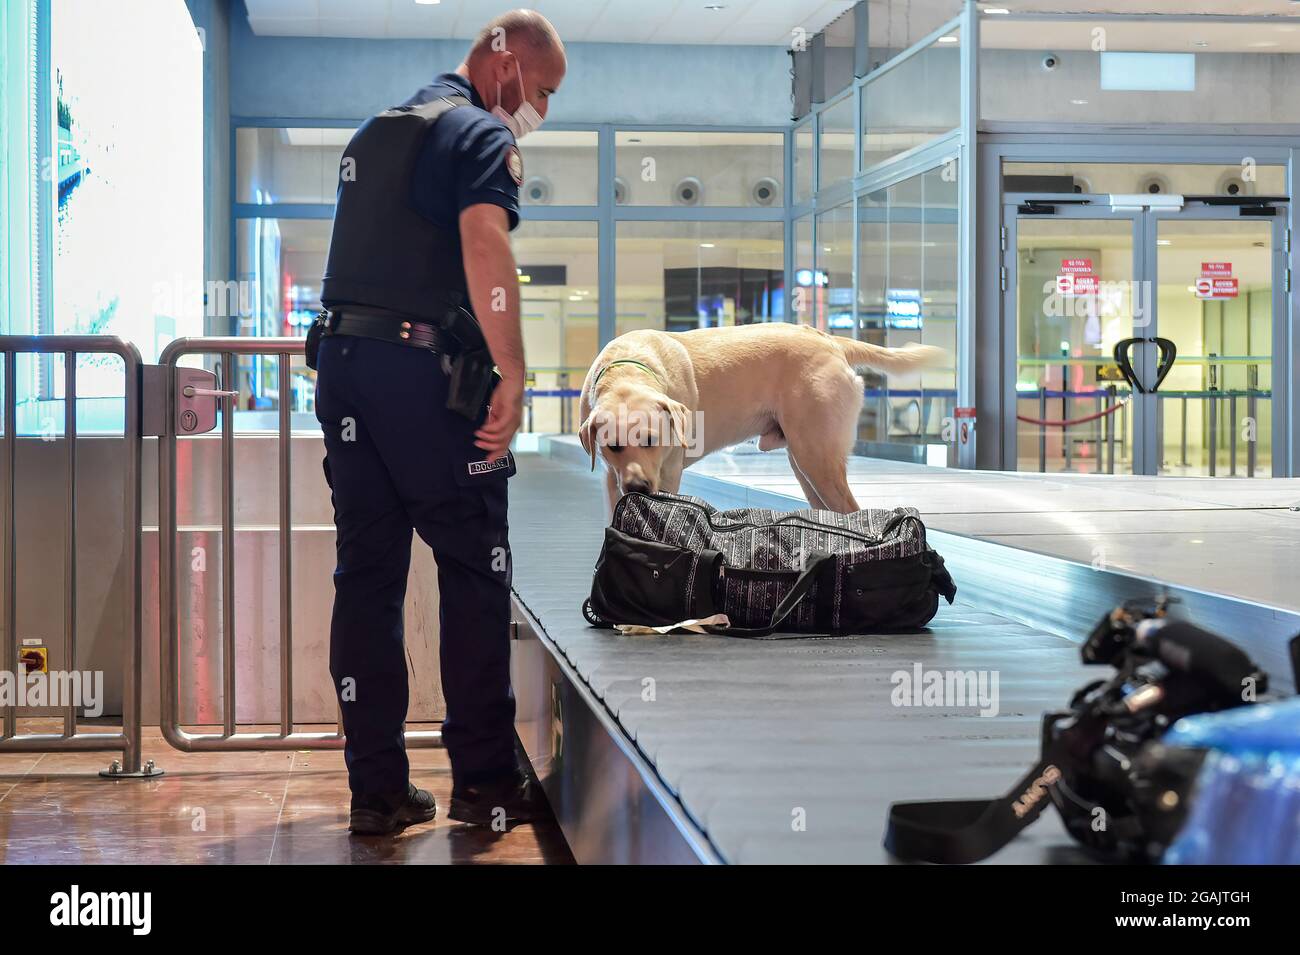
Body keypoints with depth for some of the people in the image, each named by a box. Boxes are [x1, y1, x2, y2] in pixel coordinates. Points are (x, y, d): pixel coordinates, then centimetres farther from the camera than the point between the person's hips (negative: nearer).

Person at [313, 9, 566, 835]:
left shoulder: (375, 134, 23)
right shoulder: (481, 136, -6)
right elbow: (485, 248, -22)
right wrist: (512, 379, -25)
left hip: (343, 362, 8)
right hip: (425, 370, -8)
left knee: (367, 574, 7)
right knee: (475, 572, 1)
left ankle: (377, 788, 9)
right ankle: (485, 782, 5)